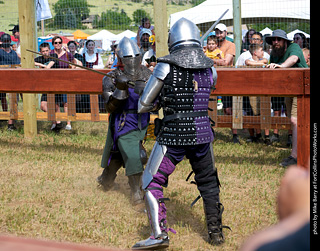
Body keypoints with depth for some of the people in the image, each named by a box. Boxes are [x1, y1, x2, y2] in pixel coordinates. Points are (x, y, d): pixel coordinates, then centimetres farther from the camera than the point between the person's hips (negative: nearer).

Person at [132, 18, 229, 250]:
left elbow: (143, 106, -3)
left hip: (172, 136, -4)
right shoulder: (210, 68, 2)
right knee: (209, 184, 22)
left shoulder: (166, 66, -8)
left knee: (152, 183, 6)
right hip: (202, 133, 4)